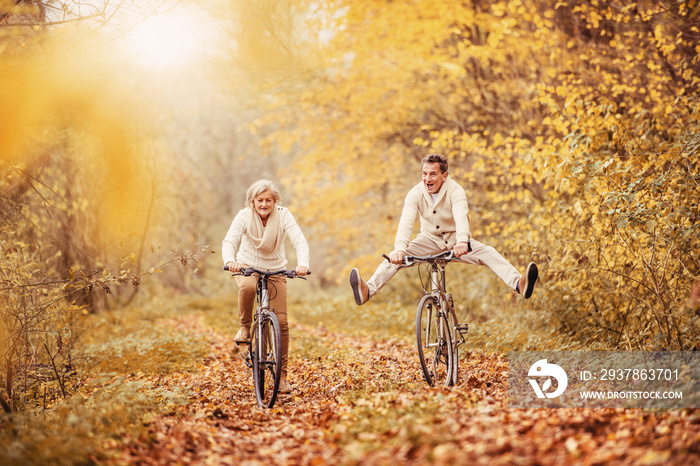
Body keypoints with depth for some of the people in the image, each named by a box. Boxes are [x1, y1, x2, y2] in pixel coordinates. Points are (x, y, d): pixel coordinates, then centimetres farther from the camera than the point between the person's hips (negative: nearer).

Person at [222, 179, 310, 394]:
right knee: (248, 286, -39)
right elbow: (229, 240, -29)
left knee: (281, 322, -8)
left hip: (275, 270, 1)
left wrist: (303, 263, -48)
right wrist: (230, 261, -51)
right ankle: (245, 326, -11)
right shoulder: (244, 216, -17)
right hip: (247, 266, -1)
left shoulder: (283, 215, -17)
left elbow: (299, 241, -28)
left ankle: (281, 375, 5)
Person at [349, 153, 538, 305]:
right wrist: (400, 248, -49)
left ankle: (519, 283, -46)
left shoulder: (455, 191, -22)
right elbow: (406, 221, -30)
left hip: (455, 239, -1)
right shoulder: (416, 193, -16)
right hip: (430, 239, 2)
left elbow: (461, 217, -41)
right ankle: (367, 291, -40)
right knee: (396, 257, -24)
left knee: (487, 252, -28)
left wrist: (462, 241, -63)